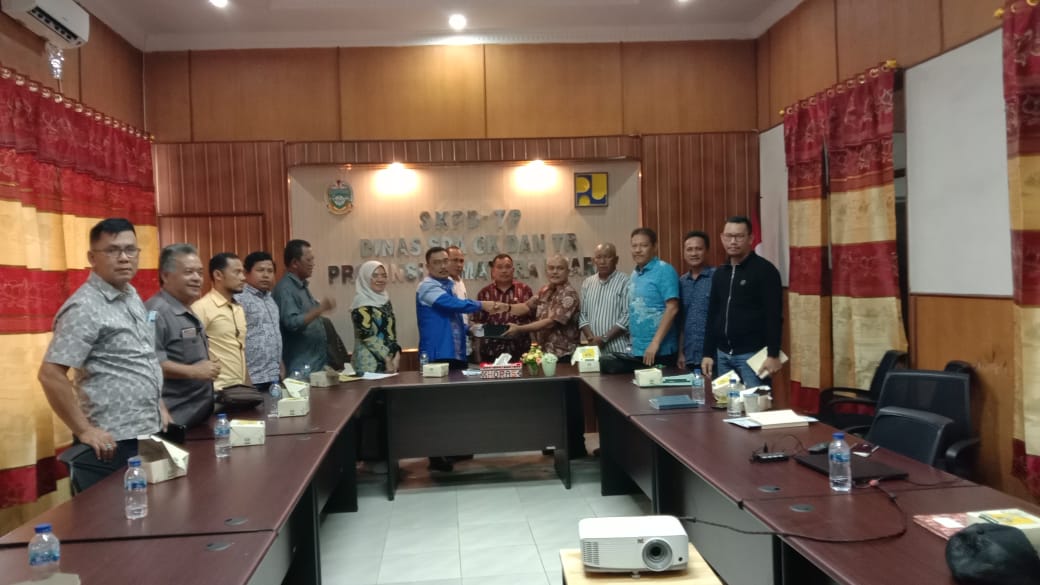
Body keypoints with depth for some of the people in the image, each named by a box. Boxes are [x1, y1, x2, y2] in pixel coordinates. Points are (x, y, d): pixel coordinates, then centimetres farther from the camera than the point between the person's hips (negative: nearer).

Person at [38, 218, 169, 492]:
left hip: (149, 434, 8)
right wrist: (84, 430, -17)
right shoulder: (85, 307, -16)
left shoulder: (132, 296, 11)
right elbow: (50, 375, -21)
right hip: (113, 443, -8)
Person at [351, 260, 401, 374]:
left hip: (389, 360, 7)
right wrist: (387, 358, -15)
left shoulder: (385, 300, 14)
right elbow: (366, 335, -15)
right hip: (369, 362, -7)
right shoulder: (361, 302, -8)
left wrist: (396, 354, -2)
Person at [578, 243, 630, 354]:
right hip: (594, 349, 4)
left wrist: (604, 338, -14)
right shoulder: (587, 283, 11)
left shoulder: (625, 282, -6)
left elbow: (627, 317, -12)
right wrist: (591, 338, -5)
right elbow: (582, 315, 11)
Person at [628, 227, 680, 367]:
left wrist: (655, 343, -20)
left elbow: (672, 308, -16)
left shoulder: (664, 270, -9)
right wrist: (633, 341, 11)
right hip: (637, 350, 7)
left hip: (660, 351, -7)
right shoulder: (635, 274, 13)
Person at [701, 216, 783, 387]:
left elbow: (774, 316, -12)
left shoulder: (764, 270, -6)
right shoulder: (720, 273, 13)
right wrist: (708, 353, 12)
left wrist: (773, 354, -17)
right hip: (723, 355, 6)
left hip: (752, 354, -6)